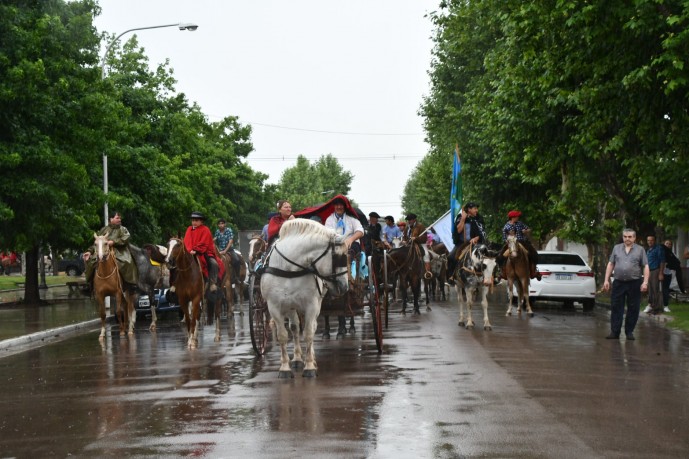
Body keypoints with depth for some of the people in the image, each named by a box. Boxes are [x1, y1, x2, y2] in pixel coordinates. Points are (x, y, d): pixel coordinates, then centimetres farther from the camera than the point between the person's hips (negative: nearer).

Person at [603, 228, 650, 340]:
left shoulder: (640, 250, 4)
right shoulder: (616, 248, 11)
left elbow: (646, 267, 0)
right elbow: (610, 264, 11)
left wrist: (645, 282, -10)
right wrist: (606, 280, 4)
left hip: (634, 284, -2)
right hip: (618, 283, 2)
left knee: (633, 309, 3)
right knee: (616, 308, 0)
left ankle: (629, 332, 12)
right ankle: (614, 332, 4)